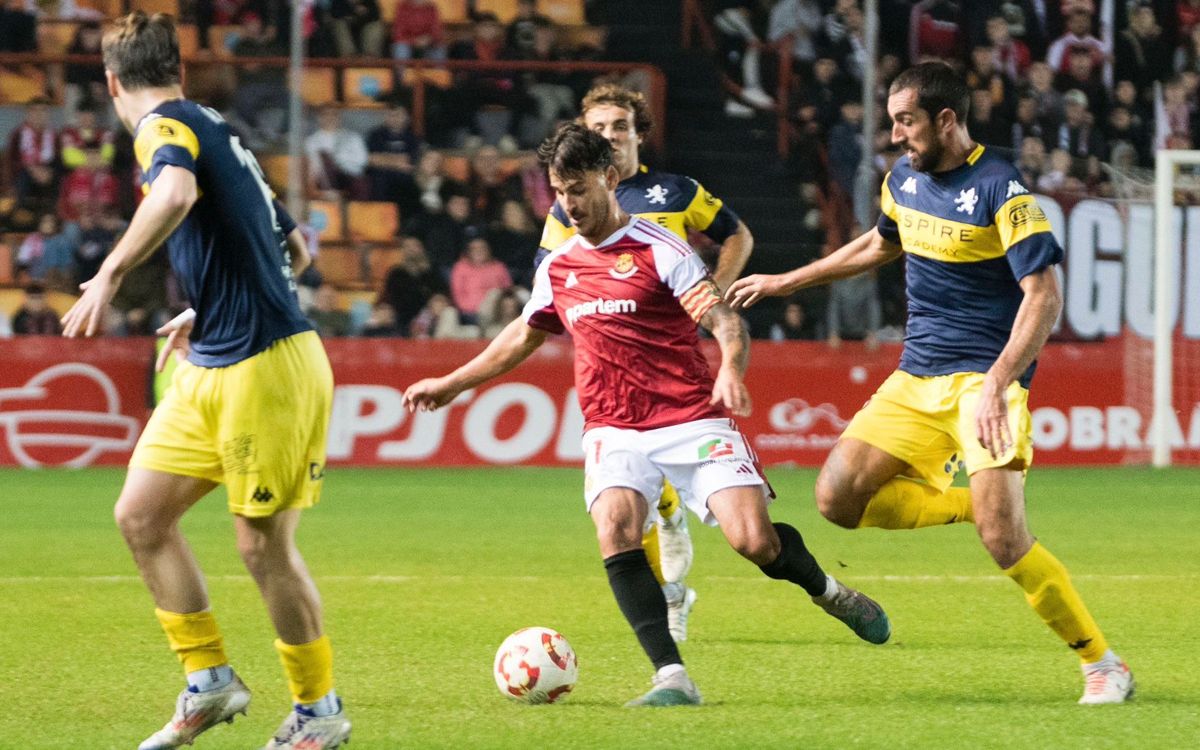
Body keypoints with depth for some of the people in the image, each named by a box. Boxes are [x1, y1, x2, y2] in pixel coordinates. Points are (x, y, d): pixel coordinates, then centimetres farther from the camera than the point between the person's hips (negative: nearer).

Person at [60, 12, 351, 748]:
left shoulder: (165, 126, -10)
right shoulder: (215, 132, 18)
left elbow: (177, 192, -36)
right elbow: (295, 248, 28)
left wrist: (110, 275, -35)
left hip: (266, 368, -9)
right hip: (211, 369, 9)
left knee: (264, 544, -1)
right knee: (141, 514, 7)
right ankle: (210, 680, 13)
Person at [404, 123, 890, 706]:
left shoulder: (658, 249, -5)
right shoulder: (557, 269, 13)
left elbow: (726, 322, -13)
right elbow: (523, 336, 32)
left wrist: (731, 370, -34)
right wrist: (451, 384, 37)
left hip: (691, 422, -4)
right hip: (614, 432, 4)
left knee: (754, 541, -16)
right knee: (615, 529, -27)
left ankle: (826, 589, 20)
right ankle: (672, 678, -28)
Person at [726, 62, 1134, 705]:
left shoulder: (1000, 190, -15)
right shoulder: (903, 178, 9)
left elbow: (1044, 297, -19)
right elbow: (881, 244, 31)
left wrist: (996, 384, -28)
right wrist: (787, 282, 34)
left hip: (983, 379, -8)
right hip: (915, 379, 8)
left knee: (1002, 539, -20)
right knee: (837, 496, -7)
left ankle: (1104, 667, -7)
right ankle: (965, 501, 11)